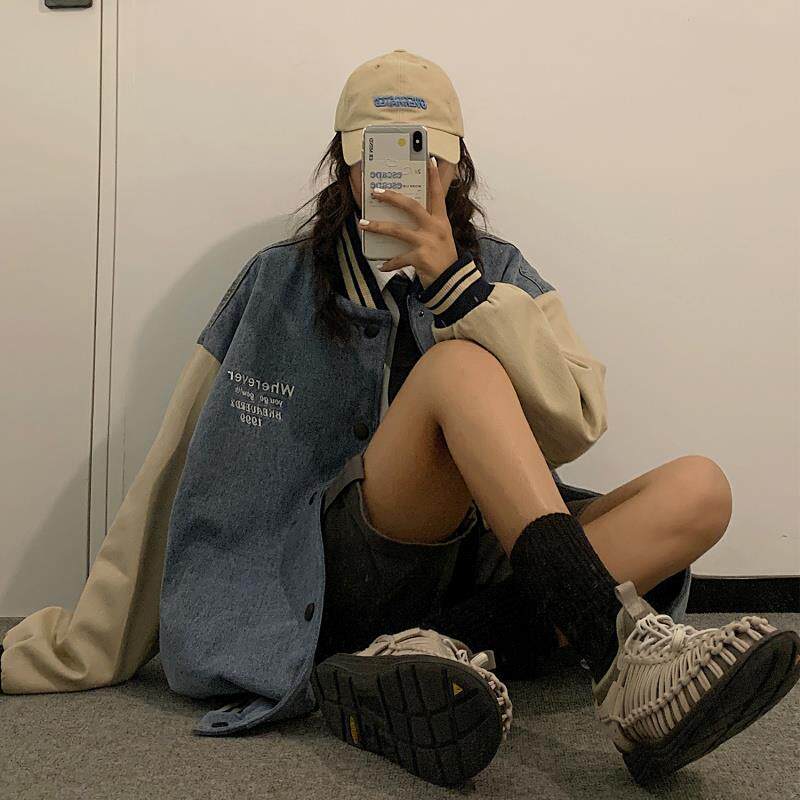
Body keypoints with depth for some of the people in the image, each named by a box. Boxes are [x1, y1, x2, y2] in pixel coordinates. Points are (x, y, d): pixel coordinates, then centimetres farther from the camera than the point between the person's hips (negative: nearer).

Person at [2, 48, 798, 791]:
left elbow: (577, 424, -4)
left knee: (697, 489, -20)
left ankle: (425, 662, -35)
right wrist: (83, 647, 6)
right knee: (458, 364, -28)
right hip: (337, 572, -3)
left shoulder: (497, 270, 13)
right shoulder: (278, 284, 7)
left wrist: (455, 281, -14)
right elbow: (179, 468, 7)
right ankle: (627, 660, -43)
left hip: (478, 569, 4)